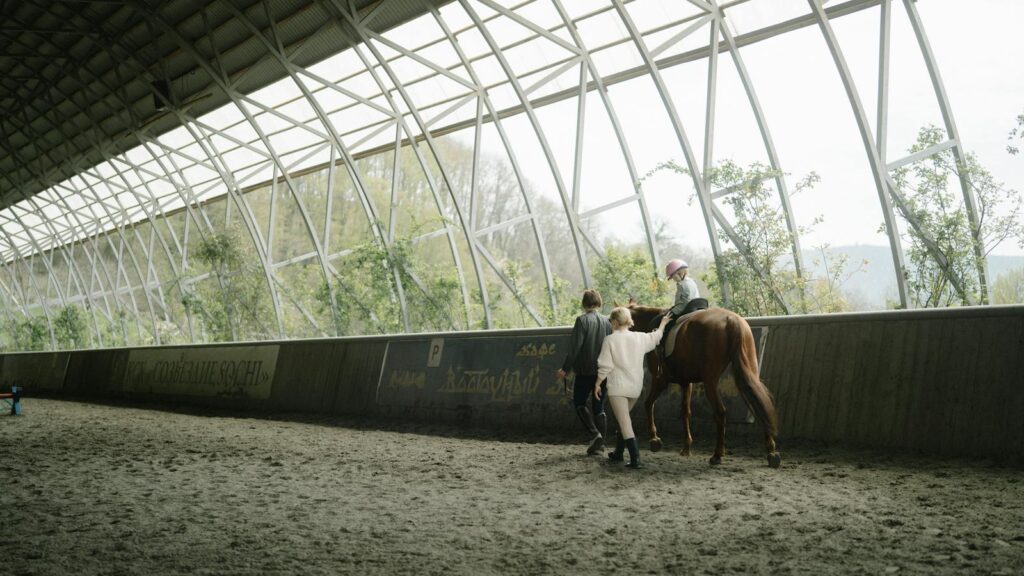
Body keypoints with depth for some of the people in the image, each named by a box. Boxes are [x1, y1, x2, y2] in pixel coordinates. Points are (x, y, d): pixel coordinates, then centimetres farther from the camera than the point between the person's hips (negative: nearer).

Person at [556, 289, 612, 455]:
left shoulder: (582, 320, -10)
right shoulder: (606, 321, 7)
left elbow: (575, 346, -14)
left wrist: (565, 369, -9)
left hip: (585, 370, -5)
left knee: (579, 403, 7)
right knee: (599, 407, 11)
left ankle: (595, 434, -9)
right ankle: (599, 444, 11)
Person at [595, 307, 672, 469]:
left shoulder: (610, 340, -10)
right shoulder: (640, 338, 3)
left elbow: (605, 366, -9)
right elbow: (656, 336, 24)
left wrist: (598, 384, 3)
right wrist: (663, 323, 42)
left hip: (617, 387, -6)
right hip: (635, 388, 6)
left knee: (625, 423, -6)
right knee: (623, 420, 23)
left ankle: (635, 459, -14)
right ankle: (618, 453, 34)